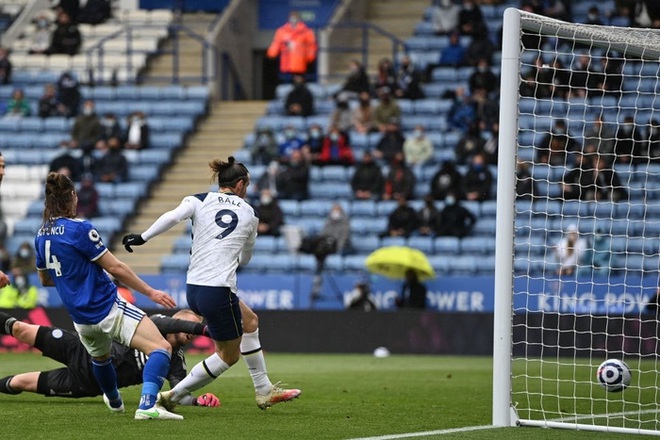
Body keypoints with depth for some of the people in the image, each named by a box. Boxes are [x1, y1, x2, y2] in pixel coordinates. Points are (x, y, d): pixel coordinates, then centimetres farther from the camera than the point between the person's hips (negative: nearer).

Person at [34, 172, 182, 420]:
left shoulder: (41, 236, 6)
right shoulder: (79, 229, -15)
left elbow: (45, 279, 21)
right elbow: (115, 268, -14)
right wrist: (151, 293, -6)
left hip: (81, 320, 8)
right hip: (108, 309, -8)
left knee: (100, 358, 37)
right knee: (161, 348, -16)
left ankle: (114, 401, 59)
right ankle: (147, 405, -34)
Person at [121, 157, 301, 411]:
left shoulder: (199, 201, 7)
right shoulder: (249, 215, 9)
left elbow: (172, 217, -14)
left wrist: (142, 237, -8)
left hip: (193, 288, 5)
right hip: (219, 290, -5)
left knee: (249, 320, 26)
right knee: (229, 355, 14)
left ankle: (264, 391, 33)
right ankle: (174, 395, 8)